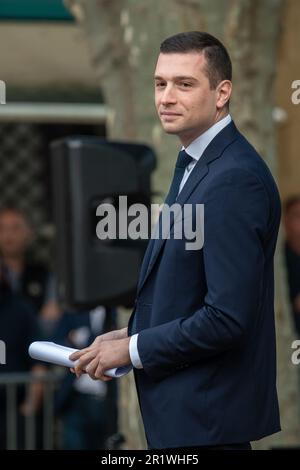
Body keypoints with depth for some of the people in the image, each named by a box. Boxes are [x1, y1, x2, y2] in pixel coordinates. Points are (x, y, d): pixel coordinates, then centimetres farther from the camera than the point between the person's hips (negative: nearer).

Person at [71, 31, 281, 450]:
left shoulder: (233, 180, -21)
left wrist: (133, 349, -14)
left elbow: (227, 317, -25)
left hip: (205, 417, -9)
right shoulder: (195, 164, 12)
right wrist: (132, 334, 6)